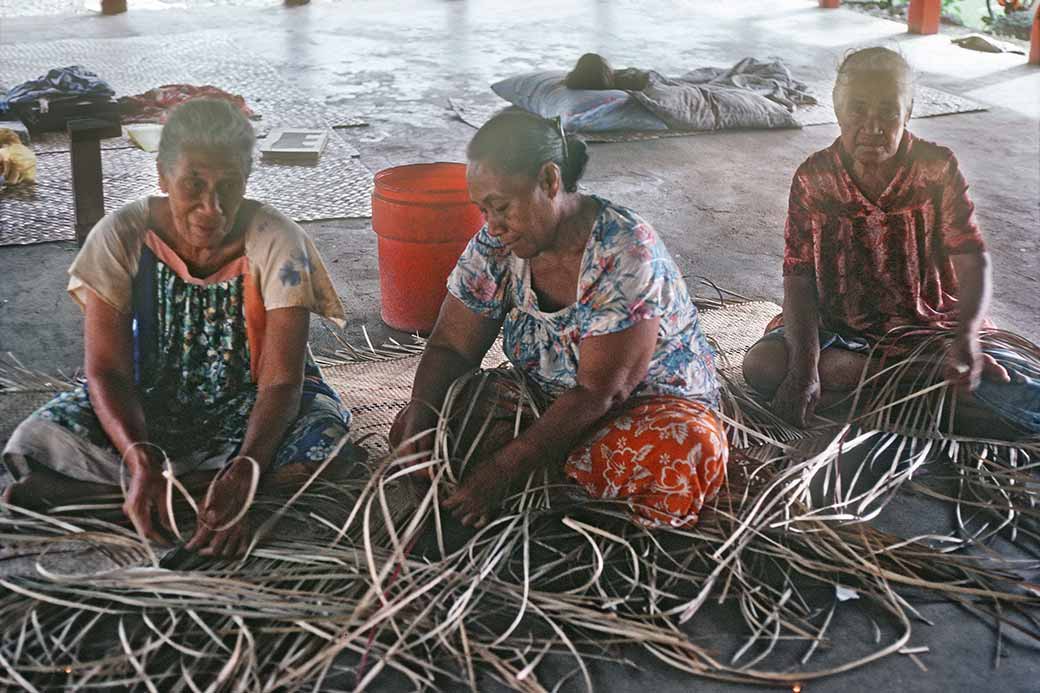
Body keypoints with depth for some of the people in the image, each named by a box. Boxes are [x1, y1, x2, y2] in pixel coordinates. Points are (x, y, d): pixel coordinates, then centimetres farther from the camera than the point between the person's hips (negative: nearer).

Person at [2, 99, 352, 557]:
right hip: (148, 407, 0)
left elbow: (282, 381, -24)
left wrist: (244, 471, -43)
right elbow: (107, 370, -18)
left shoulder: (276, 241, -20)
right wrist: (141, 460, -39)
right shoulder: (121, 238, -16)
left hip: (246, 409, 1)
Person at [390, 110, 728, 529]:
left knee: (689, 449, -39)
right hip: (547, 409, 5)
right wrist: (421, 412, -23)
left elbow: (600, 392, -27)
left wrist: (504, 469, -32)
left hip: (652, 405, -5)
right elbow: (450, 347, -1)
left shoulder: (625, 254, -26)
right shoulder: (495, 246, -8)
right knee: (413, 430, -14)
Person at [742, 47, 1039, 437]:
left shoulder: (939, 169, -7)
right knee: (762, 366, -29)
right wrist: (805, 365, -26)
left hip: (931, 327, -1)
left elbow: (973, 262, -13)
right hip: (839, 329, 2)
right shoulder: (813, 179, -6)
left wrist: (966, 336, -33)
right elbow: (799, 279, -10)